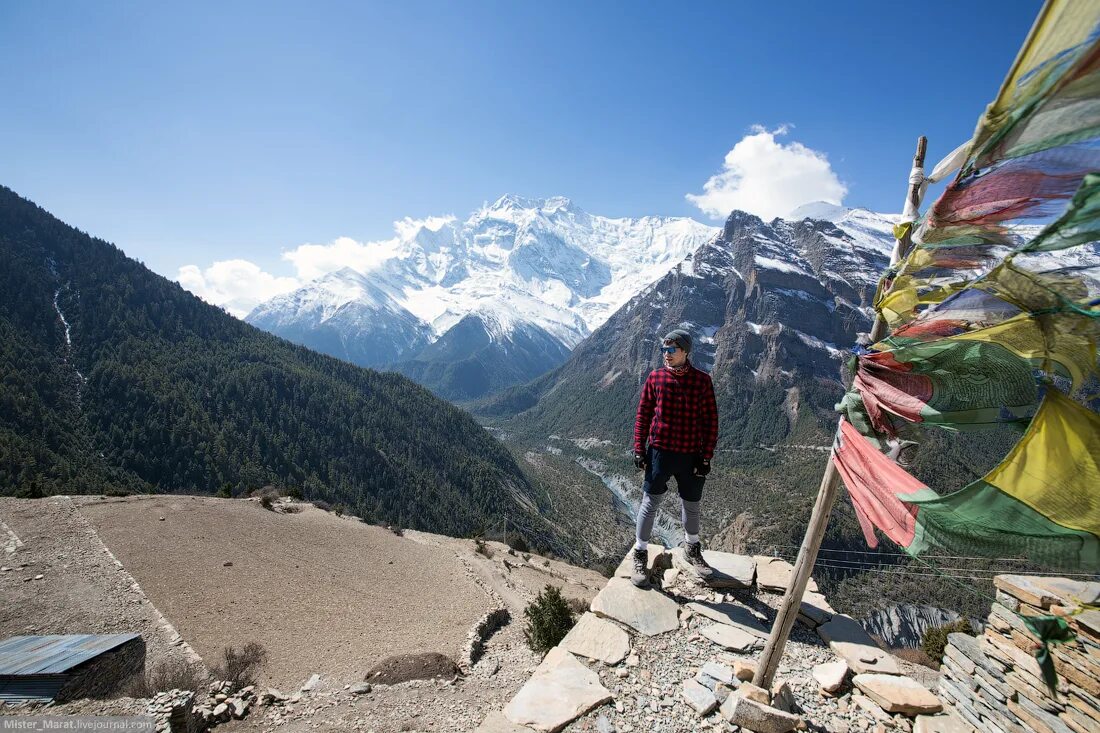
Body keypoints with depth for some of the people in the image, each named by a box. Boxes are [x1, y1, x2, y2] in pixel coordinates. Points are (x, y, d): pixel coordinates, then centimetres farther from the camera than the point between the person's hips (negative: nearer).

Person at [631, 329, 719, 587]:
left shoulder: (702, 380, -6)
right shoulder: (655, 377, -4)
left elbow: (711, 420, -2)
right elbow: (643, 415, 2)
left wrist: (706, 456, -4)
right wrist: (639, 449, -2)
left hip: (691, 455, 1)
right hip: (659, 451, 0)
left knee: (691, 506, 17)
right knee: (650, 504, 5)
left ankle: (692, 549, 42)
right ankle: (640, 555, 22)